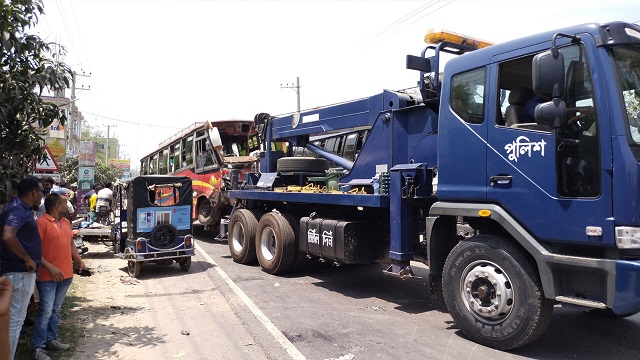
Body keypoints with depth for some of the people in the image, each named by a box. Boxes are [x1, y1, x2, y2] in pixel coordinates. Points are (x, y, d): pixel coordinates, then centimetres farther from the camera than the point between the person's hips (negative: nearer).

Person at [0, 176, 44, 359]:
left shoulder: (22, 208, 11)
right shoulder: (17, 210, -20)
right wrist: (28, 260, -25)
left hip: (23, 271, 10)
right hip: (20, 272, -10)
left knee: (16, 317, 19)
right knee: (15, 318, -1)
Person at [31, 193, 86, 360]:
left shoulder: (66, 222, 13)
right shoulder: (41, 223, -13)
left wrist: (78, 260, 7)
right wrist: (50, 268, -21)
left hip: (66, 274, 7)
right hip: (48, 276, -7)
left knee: (56, 310, 16)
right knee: (46, 311, -6)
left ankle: (51, 340, 27)